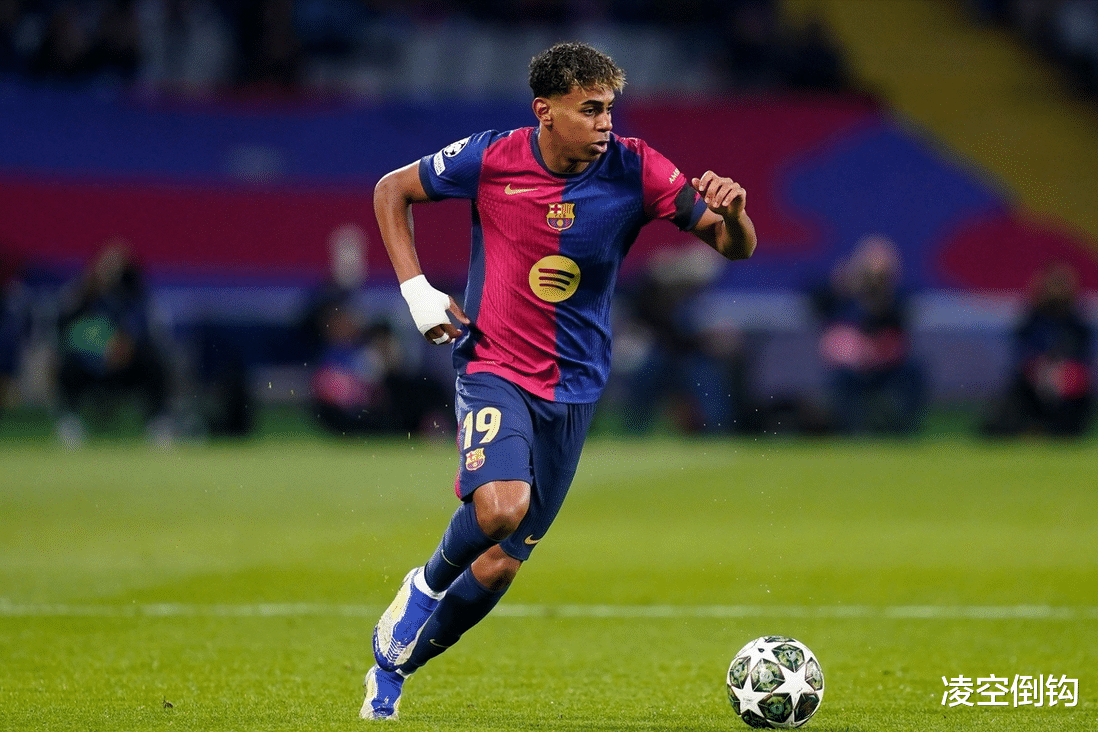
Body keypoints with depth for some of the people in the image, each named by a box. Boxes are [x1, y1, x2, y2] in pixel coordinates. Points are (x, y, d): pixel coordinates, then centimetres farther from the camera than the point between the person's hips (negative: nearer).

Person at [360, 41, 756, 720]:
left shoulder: (634, 169, -9)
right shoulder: (491, 160, -11)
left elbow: (735, 246, -8)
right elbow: (392, 190, 6)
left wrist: (732, 211, -32)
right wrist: (416, 289, -4)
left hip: (573, 385, 2)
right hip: (493, 366, -2)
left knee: (500, 565, 4)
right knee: (501, 505, -31)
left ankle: (392, 667, 28)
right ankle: (428, 584, 1)